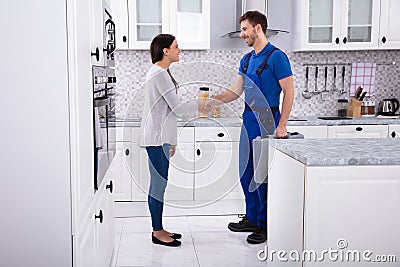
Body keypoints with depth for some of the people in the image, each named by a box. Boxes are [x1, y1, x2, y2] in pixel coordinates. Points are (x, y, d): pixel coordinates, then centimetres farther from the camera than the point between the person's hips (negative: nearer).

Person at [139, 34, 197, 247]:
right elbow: (177, 107, -18)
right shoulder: (160, 74, -15)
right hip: (156, 136, -10)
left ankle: (159, 229, 20)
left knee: (160, 182, 12)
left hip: (160, 136, 10)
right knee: (159, 183, -4)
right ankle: (157, 232, 5)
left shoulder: (160, 72, 18)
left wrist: (170, 141, 22)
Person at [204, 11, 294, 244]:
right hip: (249, 120, 8)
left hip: (267, 122, -8)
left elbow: (289, 92, -13)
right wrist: (212, 102, 2)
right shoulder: (247, 59, 14)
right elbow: (236, 91, 17)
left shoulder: (276, 57, -11)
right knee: (246, 173, 13)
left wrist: (281, 125, -18)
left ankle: (265, 225, 10)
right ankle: (252, 219, 26)